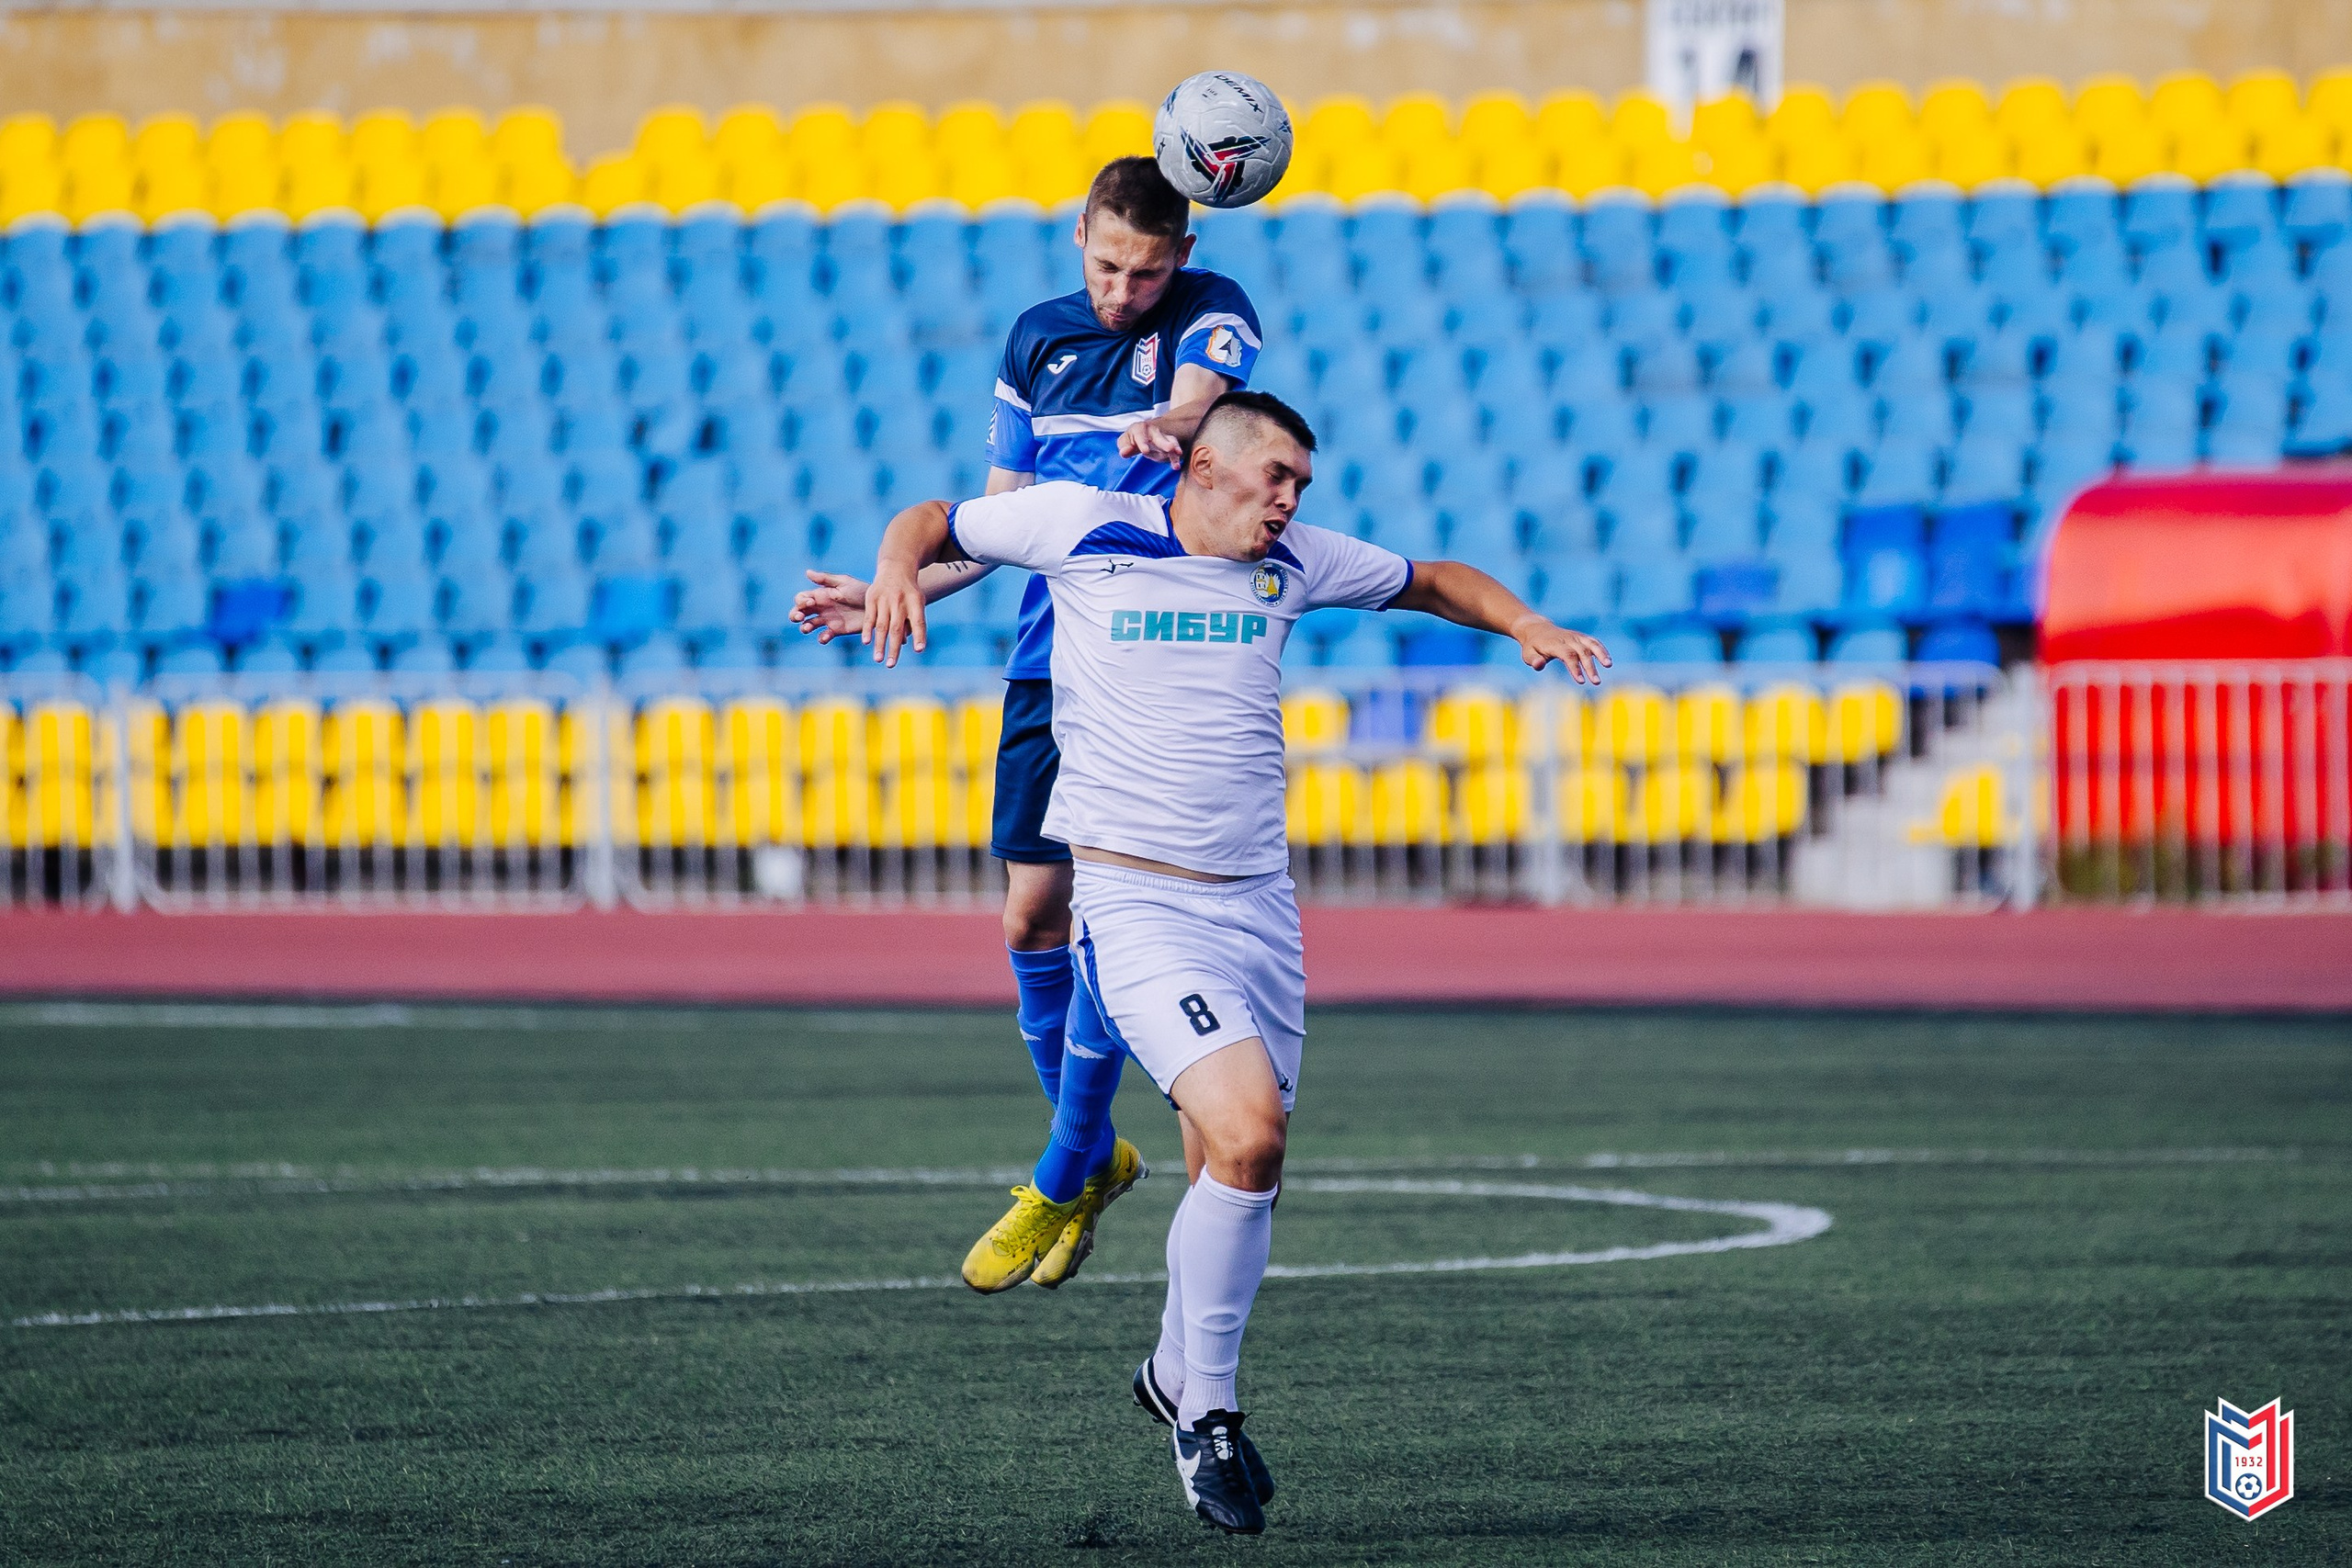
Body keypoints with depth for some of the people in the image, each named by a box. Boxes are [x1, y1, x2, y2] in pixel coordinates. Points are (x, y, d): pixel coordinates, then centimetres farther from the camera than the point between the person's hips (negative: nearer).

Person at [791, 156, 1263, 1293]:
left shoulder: (1210, 316, -3)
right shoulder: (1039, 340, 12)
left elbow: (1194, 397, -27)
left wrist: (1167, 425, -51)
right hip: (1048, 663, 5)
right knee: (1032, 913, 3)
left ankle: (1060, 1180, 3)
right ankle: (1095, 1153, 24)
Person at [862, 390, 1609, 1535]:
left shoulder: (1294, 563, 8)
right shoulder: (1082, 527, -2)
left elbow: (1433, 581, 24)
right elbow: (936, 522, 11)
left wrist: (1525, 626, 7)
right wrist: (896, 568, -9)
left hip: (1257, 903, 5)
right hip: (1134, 899, -5)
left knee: (1235, 1174, 9)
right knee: (1247, 1135, -23)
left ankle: (1178, 1376, 37)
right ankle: (1205, 1417, -8)